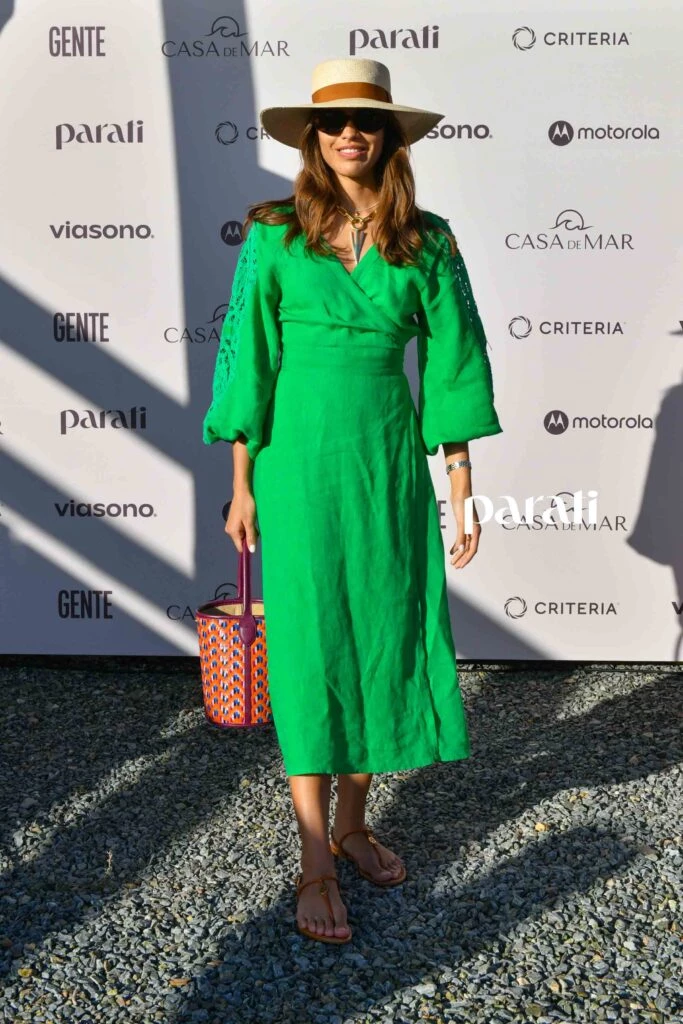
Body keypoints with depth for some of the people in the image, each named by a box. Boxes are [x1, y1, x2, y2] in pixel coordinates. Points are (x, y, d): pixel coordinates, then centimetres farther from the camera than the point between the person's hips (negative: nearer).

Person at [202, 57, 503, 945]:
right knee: (311, 647, -1)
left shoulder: (427, 242, 4)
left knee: (385, 636, 8)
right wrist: (242, 485, -2)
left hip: (390, 460, 3)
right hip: (300, 461, -2)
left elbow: (451, 363, 4)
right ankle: (315, 866, 9)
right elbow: (248, 357, 0)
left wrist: (463, 492, 2)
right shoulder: (275, 235, 0)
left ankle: (352, 824, 28)